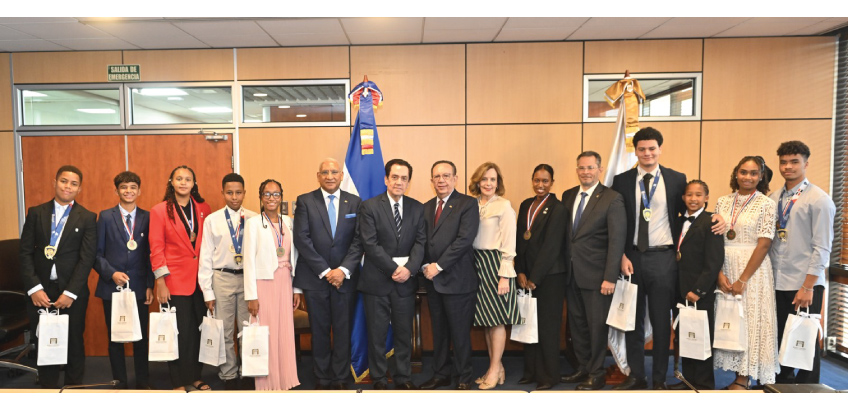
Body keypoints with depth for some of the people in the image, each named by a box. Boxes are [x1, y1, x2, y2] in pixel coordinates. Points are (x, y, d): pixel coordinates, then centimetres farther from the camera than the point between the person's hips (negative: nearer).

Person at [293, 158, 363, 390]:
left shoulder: (355, 202, 5)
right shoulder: (305, 201, 1)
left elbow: (359, 240, 0)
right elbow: (302, 239, -6)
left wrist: (344, 270, -12)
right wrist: (325, 271, -12)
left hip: (345, 278, 1)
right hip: (314, 277, -1)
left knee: (343, 330, 7)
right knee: (319, 331, 9)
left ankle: (340, 379, 21)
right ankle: (322, 379, 23)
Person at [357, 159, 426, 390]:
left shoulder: (417, 208, 6)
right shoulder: (369, 206, -4)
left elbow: (420, 242, 0)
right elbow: (370, 244, -12)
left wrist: (409, 268, -16)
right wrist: (394, 268, -17)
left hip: (405, 280, 3)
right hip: (377, 280, -3)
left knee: (404, 332, 12)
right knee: (377, 333, 8)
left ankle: (403, 377, 26)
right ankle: (378, 378, 24)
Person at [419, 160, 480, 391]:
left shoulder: (467, 204, -6)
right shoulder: (426, 207, 13)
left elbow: (464, 239, -16)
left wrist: (439, 265, -16)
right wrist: (425, 266, -5)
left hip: (457, 279, -6)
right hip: (433, 280, 6)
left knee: (460, 332, 5)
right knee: (438, 331, 15)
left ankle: (464, 378, 21)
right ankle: (440, 374, 29)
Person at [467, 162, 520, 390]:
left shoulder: (504, 206, -7)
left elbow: (508, 245, -9)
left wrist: (504, 275, -13)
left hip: (495, 264, -6)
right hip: (476, 263, 6)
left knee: (496, 319, 2)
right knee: (485, 319, 12)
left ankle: (494, 370, 15)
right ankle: (496, 368, 25)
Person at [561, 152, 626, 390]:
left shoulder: (612, 199, -8)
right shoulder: (568, 196, 9)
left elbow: (617, 240, -12)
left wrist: (610, 277, -16)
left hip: (596, 275, -5)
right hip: (571, 273, 5)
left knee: (597, 325, 6)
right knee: (577, 324, 14)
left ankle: (596, 374, 21)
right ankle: (583, 368, 30)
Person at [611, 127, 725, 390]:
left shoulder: (677, 179, 3)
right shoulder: (622, 181, 3)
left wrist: (716, 222, -9)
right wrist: (622, 255, -6)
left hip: (663, 258, -1)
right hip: (631, 257, 1)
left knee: (661, 321, 8)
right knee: (633, 319, 10)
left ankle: (659, 379, 23)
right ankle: (636, 376, 24)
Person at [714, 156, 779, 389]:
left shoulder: (766, 204, -3)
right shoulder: (723, 202, 7)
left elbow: (764, 244, -8)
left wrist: (742, 279, -12)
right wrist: (719, 273, -7)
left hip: (752, 269, -3)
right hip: (724, 267, 4)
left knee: (750, 319, 1)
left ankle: (743, 380, 14)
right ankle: (737, 375, 19)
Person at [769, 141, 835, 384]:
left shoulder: (819, 200, -6)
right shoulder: (773, 199, 7)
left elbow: (822, 248, -10)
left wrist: (808, 287, -14)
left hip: (804, 284, -4)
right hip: (777, 282, 4)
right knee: (781, 338, 13)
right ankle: (784, 384, 27)